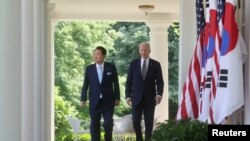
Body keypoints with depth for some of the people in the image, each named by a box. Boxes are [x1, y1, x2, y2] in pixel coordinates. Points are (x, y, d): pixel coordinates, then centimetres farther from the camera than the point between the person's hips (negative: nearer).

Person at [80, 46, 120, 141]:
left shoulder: (111, 67, -1)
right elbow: (85, 85, 2)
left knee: (108, 123, -3)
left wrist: (117, 98, -1)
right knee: (94, 125, 5)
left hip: (108, 101, -1)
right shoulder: (89, 68, 2)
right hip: (94, 101, 1)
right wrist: (83, 99, -4)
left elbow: (116, 83, 2)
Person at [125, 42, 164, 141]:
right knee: (135, 121, -2)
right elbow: (129, 81, 5)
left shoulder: (156, 64, 2)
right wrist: (128, 96, -3)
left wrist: (159, 94, -15)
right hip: (137, 97, 0)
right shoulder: (133, 64, 4)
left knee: (149, 122, 3)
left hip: (150, 98, 0)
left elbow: (160, 81, 1)